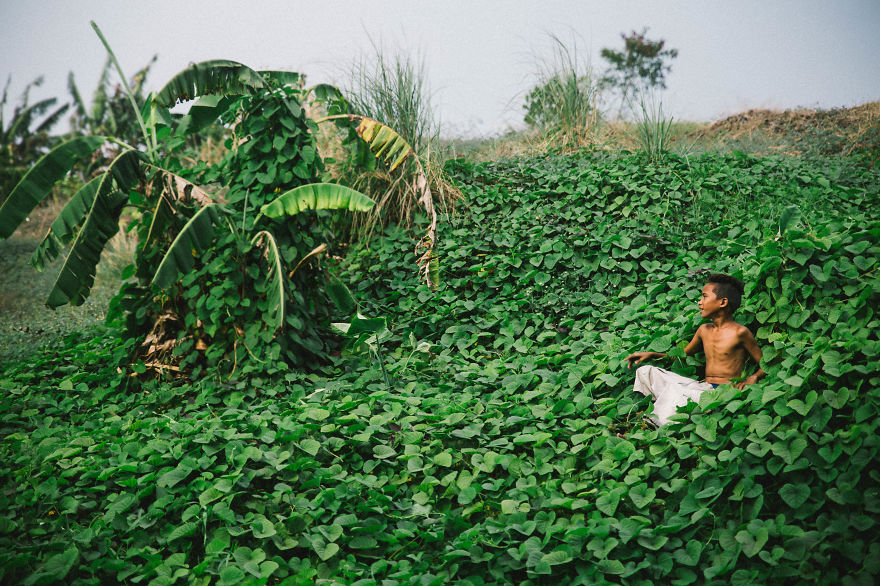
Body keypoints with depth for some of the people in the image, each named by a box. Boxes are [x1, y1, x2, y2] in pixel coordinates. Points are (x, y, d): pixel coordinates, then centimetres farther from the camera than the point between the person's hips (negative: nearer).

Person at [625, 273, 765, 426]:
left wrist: (753, 378, -20)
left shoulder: (739, 332, -6)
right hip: (703, 387, 8)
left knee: (675, 389, -35)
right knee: (646, 371, -1)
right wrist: (651, 355, 16)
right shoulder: (704, 330, 14)